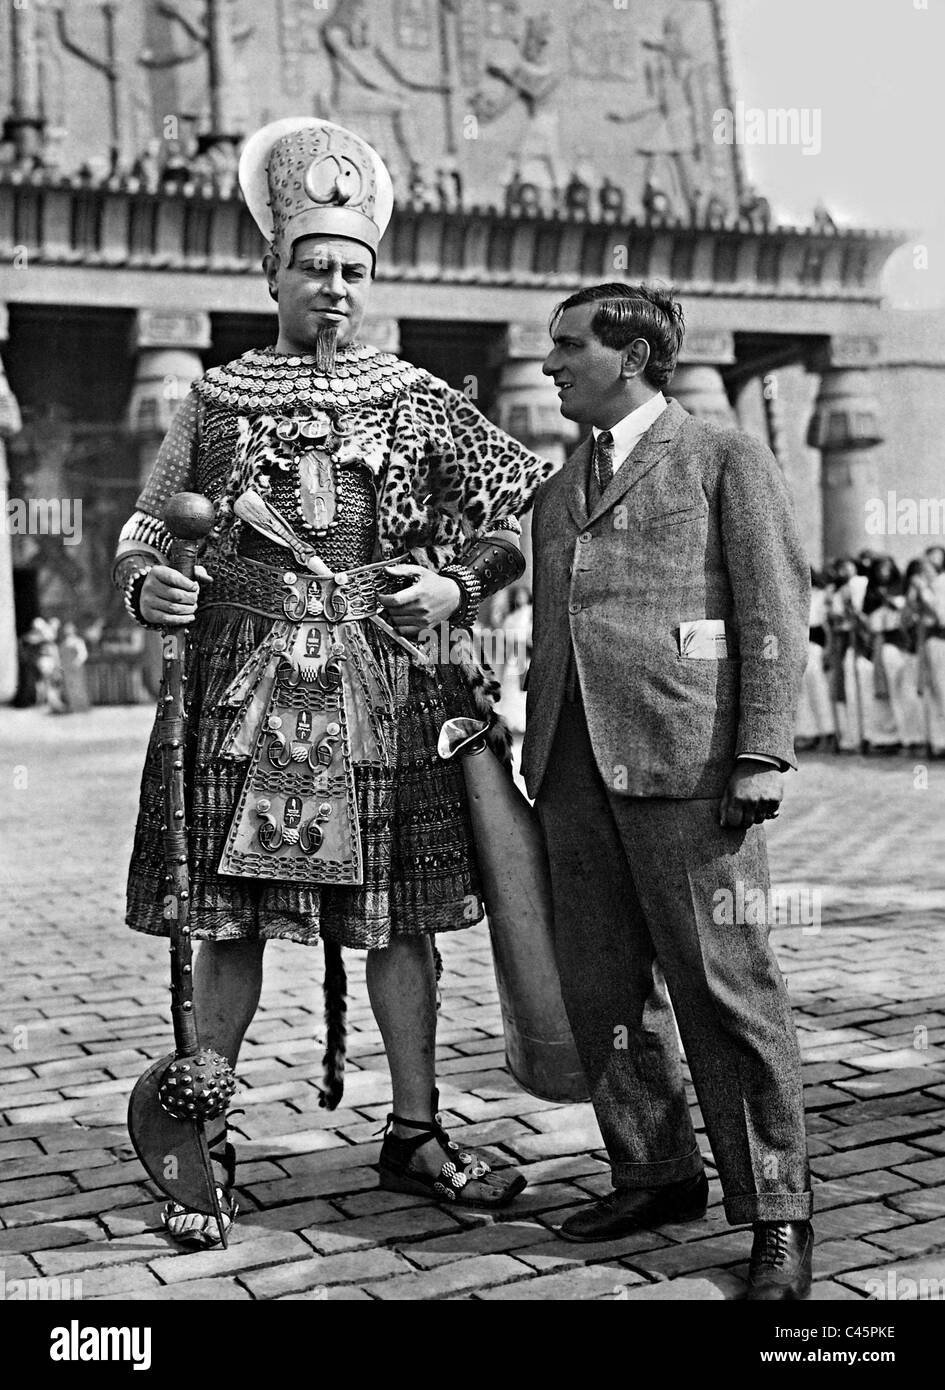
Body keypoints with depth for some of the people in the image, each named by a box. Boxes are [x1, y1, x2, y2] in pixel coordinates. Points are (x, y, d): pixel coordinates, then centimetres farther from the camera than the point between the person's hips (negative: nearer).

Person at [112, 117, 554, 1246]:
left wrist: (461, 583, -4)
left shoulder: (417, 401, 8)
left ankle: (414, 1134, 19)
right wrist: (146, 582, -7)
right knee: (227, 917, 2)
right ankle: (204, 1142, 15)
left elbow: (531, 498, 10)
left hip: (383, 688, 0)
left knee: (398, 913, 5)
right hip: (241, 692, 0)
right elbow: (148, 525, 14)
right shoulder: (215, 400, 9)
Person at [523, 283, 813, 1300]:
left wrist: (762, 753, -11)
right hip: (575, 762, 7)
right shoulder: (559, 489, 24)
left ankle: (775, 1215, 3)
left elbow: (774, 612, -2)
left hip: (684, 756, -6)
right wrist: (535, 756, 17)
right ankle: (655, 1174, 21)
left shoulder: (726, 459, 6)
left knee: (724, 985, -6)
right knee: (603, 984, 7)